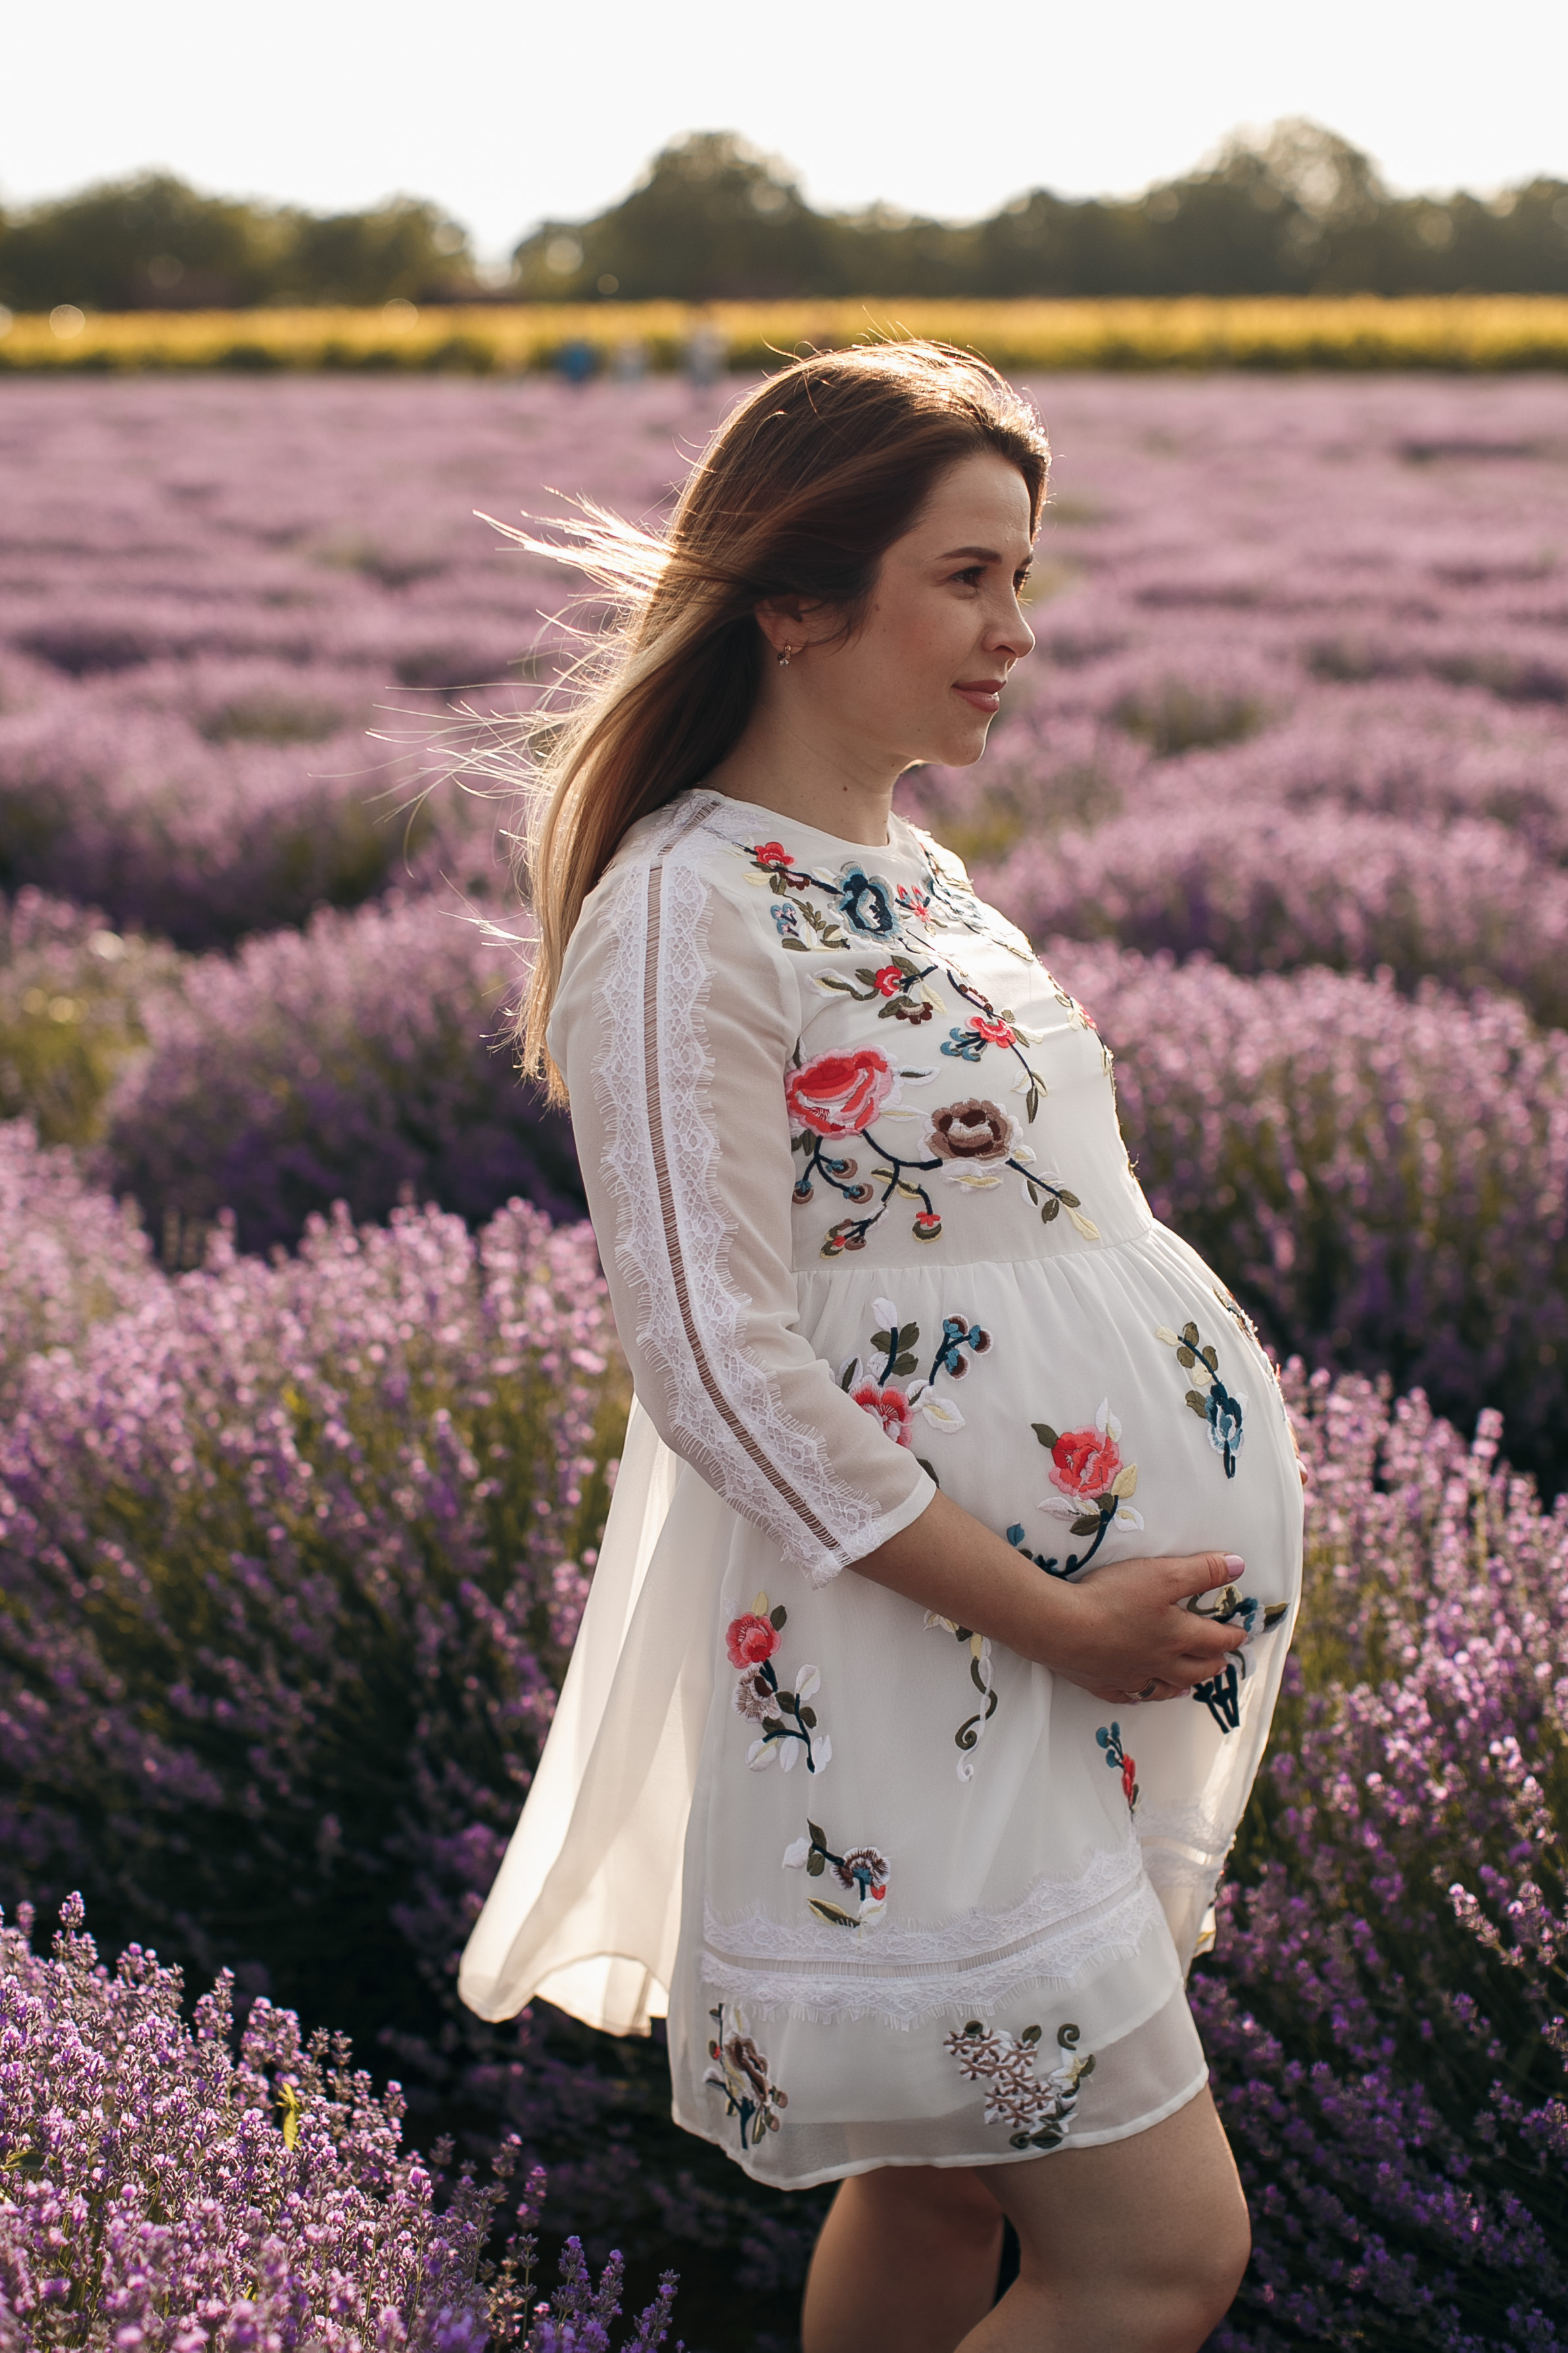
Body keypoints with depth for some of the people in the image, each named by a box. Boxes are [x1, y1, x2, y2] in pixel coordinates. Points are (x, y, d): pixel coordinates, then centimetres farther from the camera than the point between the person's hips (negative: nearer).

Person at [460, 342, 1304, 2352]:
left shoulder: (906, 869, 12)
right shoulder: (688, 917, -16)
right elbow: (725, 1374, -19)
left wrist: (1122, 1607, 15)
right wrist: (1048, 1617, -16)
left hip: (1087, 1628, 9)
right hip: (916, 1678, -9)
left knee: (949, 2181, 17)